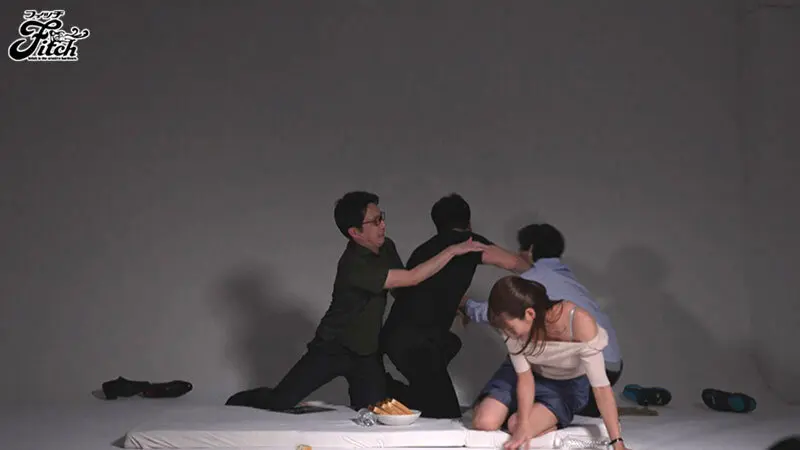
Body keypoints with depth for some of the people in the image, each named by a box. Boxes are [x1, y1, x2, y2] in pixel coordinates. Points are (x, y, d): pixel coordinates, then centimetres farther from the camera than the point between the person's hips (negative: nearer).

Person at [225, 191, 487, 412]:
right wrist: (453, 250, -33)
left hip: (368, 351, 6)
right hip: (334, 348, -6)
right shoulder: (354, 265, -30)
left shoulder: (386, 248, -4)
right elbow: (411, 278, -35)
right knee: (280, 402, -8)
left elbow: (400, 289, 11)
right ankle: (237, 405, 23)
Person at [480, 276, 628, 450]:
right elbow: (524, 376, -16)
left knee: (515, 427, -22)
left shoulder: (579, 323, -39)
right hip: (535, 377, 4)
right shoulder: (515, 326, -28)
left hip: (569, 384, -4)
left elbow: (600, 385, -33)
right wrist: (523, 423, -30)